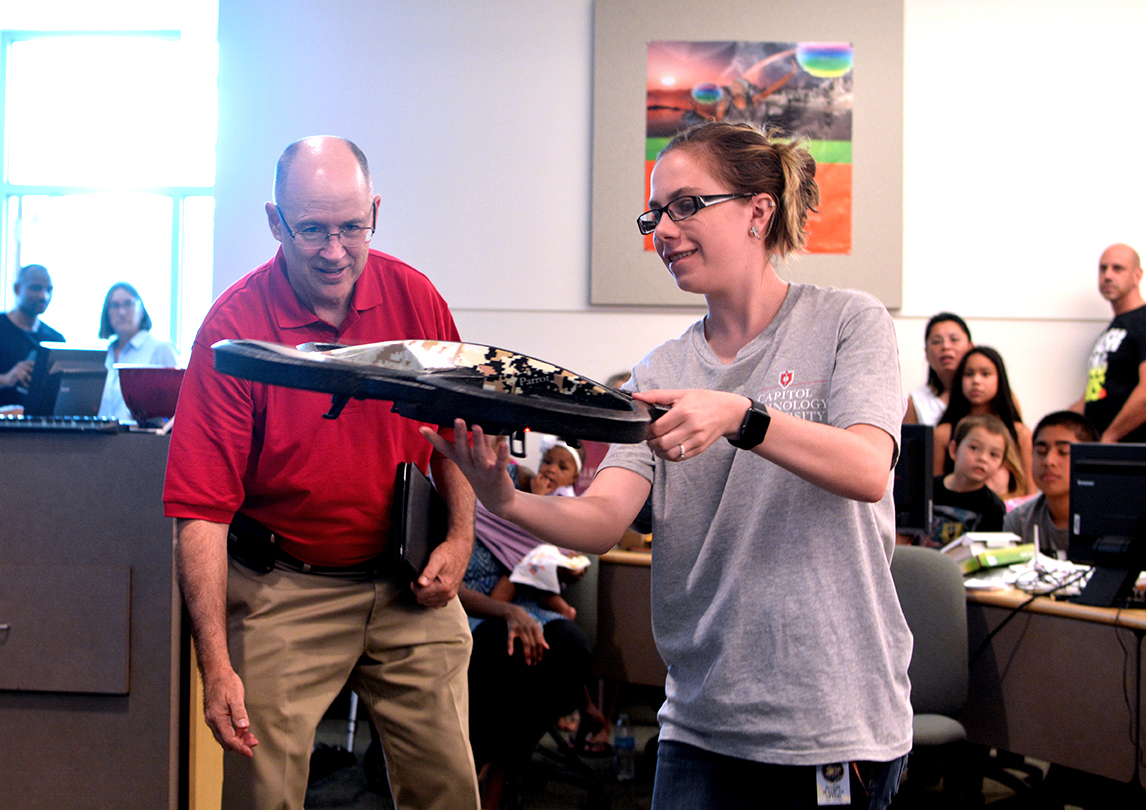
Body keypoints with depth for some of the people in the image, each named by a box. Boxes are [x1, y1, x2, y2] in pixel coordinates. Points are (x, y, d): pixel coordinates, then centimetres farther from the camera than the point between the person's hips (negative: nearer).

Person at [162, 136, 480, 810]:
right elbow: (203, 508, -16)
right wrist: (216, 664, -21)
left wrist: (461, 538, 1)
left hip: (410, 581, 3)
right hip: (283, 590, -3)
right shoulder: (234, 325, -14)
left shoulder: (414, 297, -2)